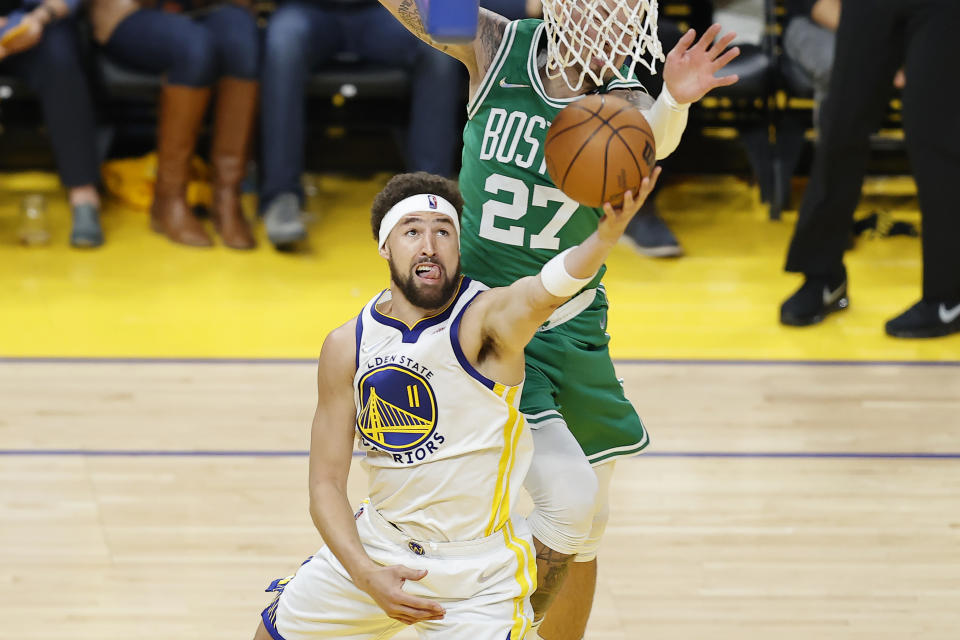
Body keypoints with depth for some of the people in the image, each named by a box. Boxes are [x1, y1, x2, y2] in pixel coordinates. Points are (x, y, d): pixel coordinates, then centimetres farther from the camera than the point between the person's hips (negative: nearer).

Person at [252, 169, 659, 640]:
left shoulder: (487, 319, -21)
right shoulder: (347, 346, -8)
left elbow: (547, 290, -46)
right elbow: (326, 482, -5)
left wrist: (608, 232, -67)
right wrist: (366, 575, -20)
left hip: (478, 572, -5)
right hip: (378, 543, 5)